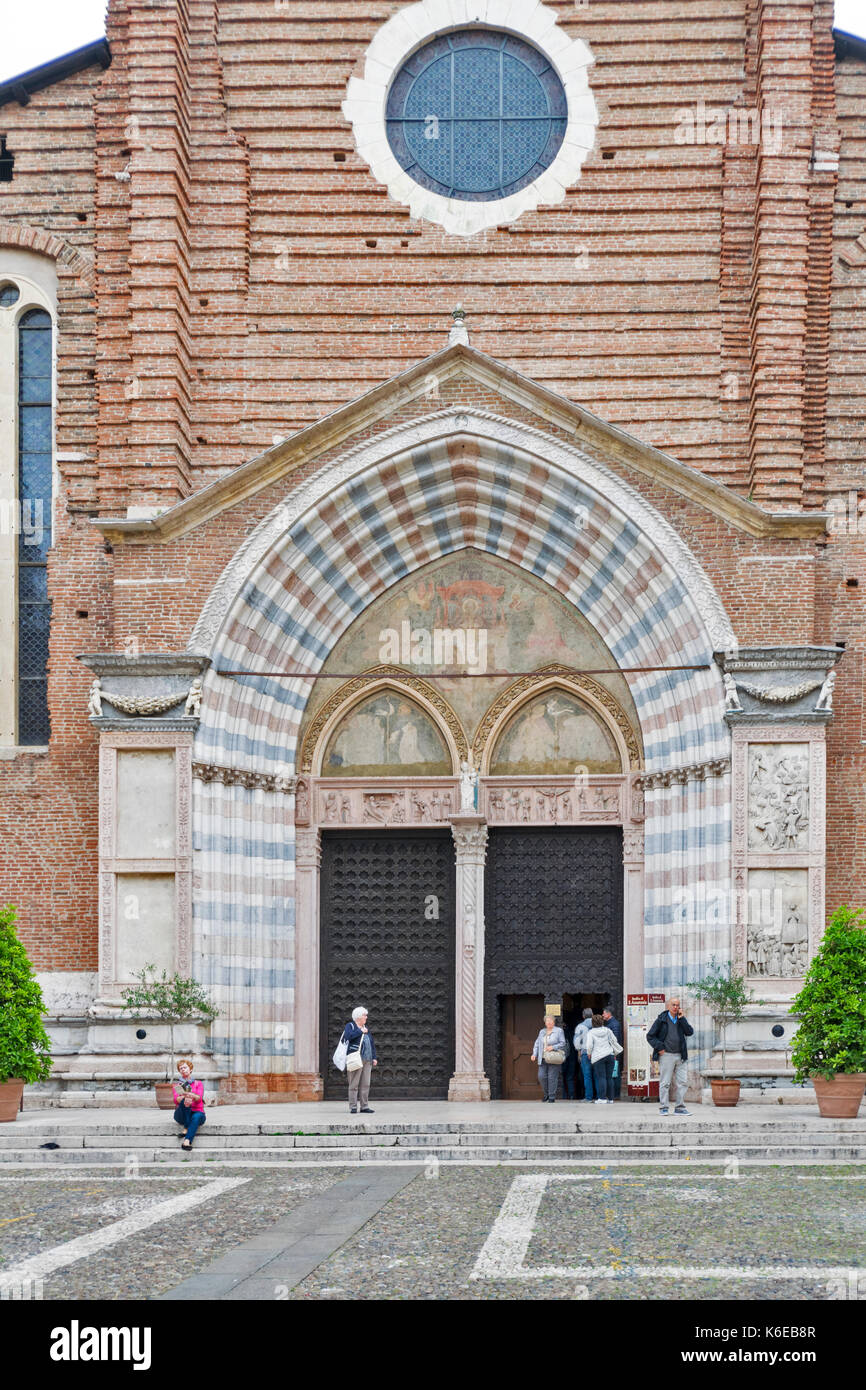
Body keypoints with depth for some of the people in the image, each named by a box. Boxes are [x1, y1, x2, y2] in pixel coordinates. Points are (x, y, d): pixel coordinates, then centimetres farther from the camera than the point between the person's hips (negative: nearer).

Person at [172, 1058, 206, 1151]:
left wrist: (191, 1095, -31)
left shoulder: (198, 1084, 16)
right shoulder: (176, 1085, 17)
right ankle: (186, 1128, -39)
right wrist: (184, 1098, -29)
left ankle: (187, 1141, -55)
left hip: (197, 1112, 0)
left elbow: (199, 1098, -6)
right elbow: (175, 1100, -4)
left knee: (197, 1116, -38)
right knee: (184, 1101, -33)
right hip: (181, 1114, 0)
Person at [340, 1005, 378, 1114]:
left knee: (365, 1085, 5)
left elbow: (372, 1044, 24)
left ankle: (364, 1107, 9)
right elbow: (348, 1036, -20)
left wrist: (374, 1058, 16)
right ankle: (353, 1107, -4)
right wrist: (360, 1031, -12)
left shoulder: (366, 1028, 21)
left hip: (367, 1060, 7)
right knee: (354, 1084, -6)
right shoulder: (350, 1026, 1)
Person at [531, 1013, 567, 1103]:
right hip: (543, 1059, 5)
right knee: (541, 1076, -4)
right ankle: (546, 1094, 16)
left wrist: (553, 1047, -15)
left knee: (552, 1077, -7)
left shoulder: (559, 1031, 2)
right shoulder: (542, 1032, 17)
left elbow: (562, 1043, -2)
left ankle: (552, 1097, 0)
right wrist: (534, 1054, 4)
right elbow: (537, 1043, 18)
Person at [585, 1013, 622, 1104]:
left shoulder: (591, 1032, -2)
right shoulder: (607, 1030, 8)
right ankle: (610, 1098, 7)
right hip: (610, 1055, 4)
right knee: (609, 1077, 6)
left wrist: (589, 1053, 9)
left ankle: (602, 1098, -12)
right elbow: (614, 1041, 11)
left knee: (601, 1077, -5)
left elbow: (589, 1045, -10)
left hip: (598, 1057, -3)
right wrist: (615, 1052, 24)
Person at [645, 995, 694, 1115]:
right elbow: (650, 1036, 2)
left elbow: (690, 1032, -3)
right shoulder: (661, 1020, 0)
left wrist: (682, 1019, -7)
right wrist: (659, 1048, -8)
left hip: (680, 1056, 4)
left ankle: (679, 1108, 9)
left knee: (682, 1082, 3)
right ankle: (664, 1107, 3)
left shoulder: (682, 1019, 11)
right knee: (665, 1083, -3)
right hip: (666, 1055, -4)